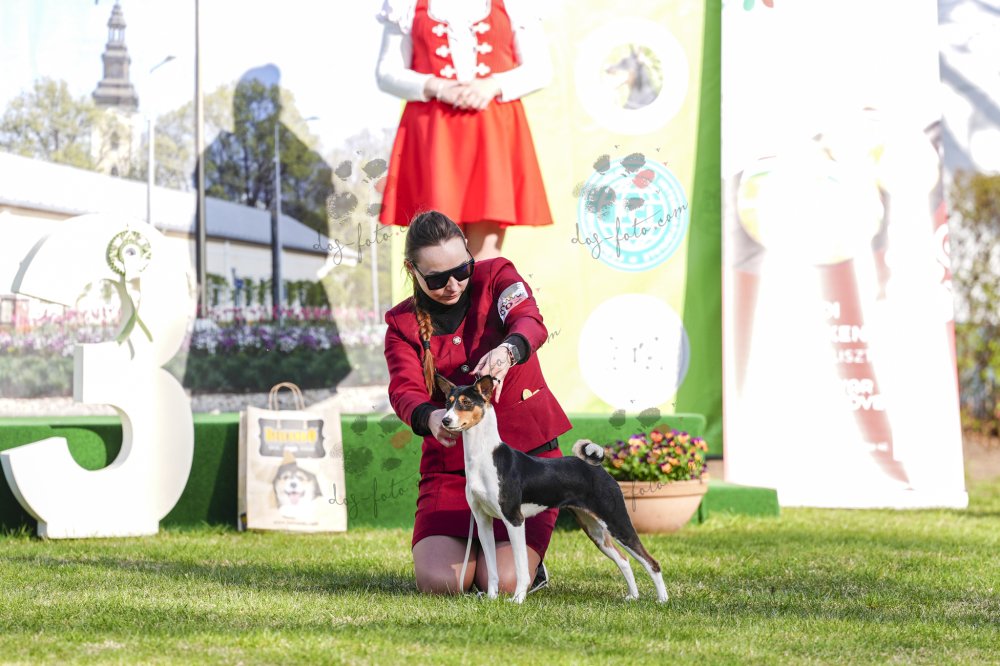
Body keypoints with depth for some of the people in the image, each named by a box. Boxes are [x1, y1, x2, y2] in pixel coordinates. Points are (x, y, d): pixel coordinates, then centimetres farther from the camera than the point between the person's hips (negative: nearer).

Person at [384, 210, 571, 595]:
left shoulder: (496, 276, 0)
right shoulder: (403, 323, 3)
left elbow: (531, 324, -20)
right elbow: (405, 390, -13)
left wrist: (506, 352, -46)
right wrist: (431, 418, -39)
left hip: (526, 452, -2)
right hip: (451, 459, 2)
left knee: (501, 583, -19)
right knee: (440, 583, -17)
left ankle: (528, 556, 18)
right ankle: (468, 543, 18)